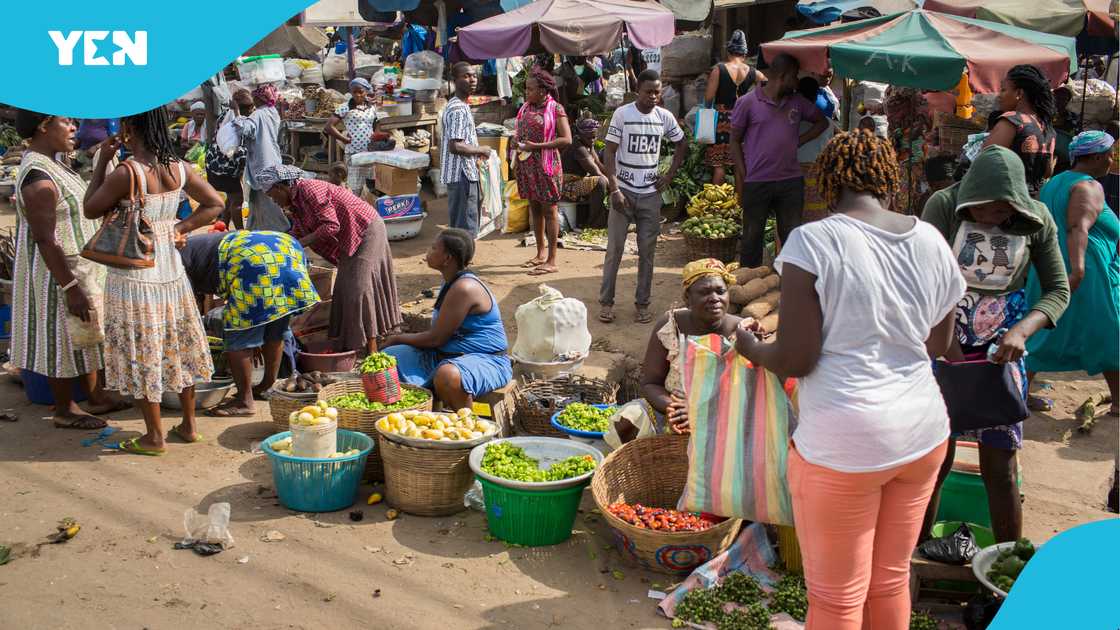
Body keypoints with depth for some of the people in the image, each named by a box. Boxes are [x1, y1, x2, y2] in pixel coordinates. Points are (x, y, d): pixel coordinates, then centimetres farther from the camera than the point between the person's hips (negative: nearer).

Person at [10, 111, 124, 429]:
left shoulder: (50, 164, 7)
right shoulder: (38, 179, -25)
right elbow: (44, 239, -26)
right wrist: (70, 287, -25)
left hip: (80, 268, 10)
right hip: (59, 272, -10)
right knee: (64, 340, 4)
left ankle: (96, 397, 33)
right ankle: (65, 411, 19)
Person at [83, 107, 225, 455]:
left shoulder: (126, 172, -21)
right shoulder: (178, 168, -3)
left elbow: (90, 210, -7)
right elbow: (214, 204, 6)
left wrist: (102, 161, -4)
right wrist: (179, 228, 4)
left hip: (134, 276, -6)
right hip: (171, 270, 6)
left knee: (141, 354, 7)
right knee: (178, 347, 17)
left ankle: (154, 436, 17)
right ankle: (188, 425, 28)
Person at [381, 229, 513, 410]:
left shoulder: (465, 288, -22)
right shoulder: (452, 283, 10)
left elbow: (436, 339, -20)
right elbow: (439, 333, 15)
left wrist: (397, 339, -5)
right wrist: (398, 341, 5)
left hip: (485, 361, -10)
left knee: (447, 375, -42)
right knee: (390, 357, 6)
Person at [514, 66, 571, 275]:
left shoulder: (555, 109, -9)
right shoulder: (526, 107, 10)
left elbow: (566, 140, -16)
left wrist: (537, 146, -20)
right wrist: (516, 142, 2)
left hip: (545, 165, -7)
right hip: (526, 165, 7)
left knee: (549, 210, -2)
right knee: (534, 209, 13)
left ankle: (551, 261, 2)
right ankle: (540, 254, 25)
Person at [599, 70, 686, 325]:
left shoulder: (665, 117, 3)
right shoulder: (622, 114, -7)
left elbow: (681, 145, 18)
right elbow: (609, 153, -7)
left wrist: (669, 175, 7)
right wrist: (615, 189, -15)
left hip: (651, 194, 3)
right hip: (623, 191, -3)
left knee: (647, 251, 6)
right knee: (614, 249, 1)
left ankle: (642, 303, 15)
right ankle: (606, 301, 11)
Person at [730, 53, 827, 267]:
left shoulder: (797, 102, 9)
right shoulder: (748, 103, -4)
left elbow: (822, 122, 22)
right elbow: (735, 140, 0)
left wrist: (800, 141, 5)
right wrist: (741, 177, -6)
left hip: (791, 180, 4)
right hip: (756, 183, -4)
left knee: (793, 237, 8)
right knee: (752, 237, 6)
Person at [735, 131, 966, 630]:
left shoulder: (814, 241, -14)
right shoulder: (932, 242, 2)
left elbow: (794, 360, -17)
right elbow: (939, 345, 14)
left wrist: (751, 349, 3)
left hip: (844, 443, -5)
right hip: (924, 433, 6)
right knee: (892, 581, 22)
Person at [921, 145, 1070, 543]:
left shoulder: (1037, 219, -5)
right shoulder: (944, 206, -12)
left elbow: (1059, 290, 1)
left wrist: (1022, 331, -18)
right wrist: (955, 359, -21)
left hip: (1001, 351, 1)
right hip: (941, 345, -1)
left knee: (1000, 465, 5)